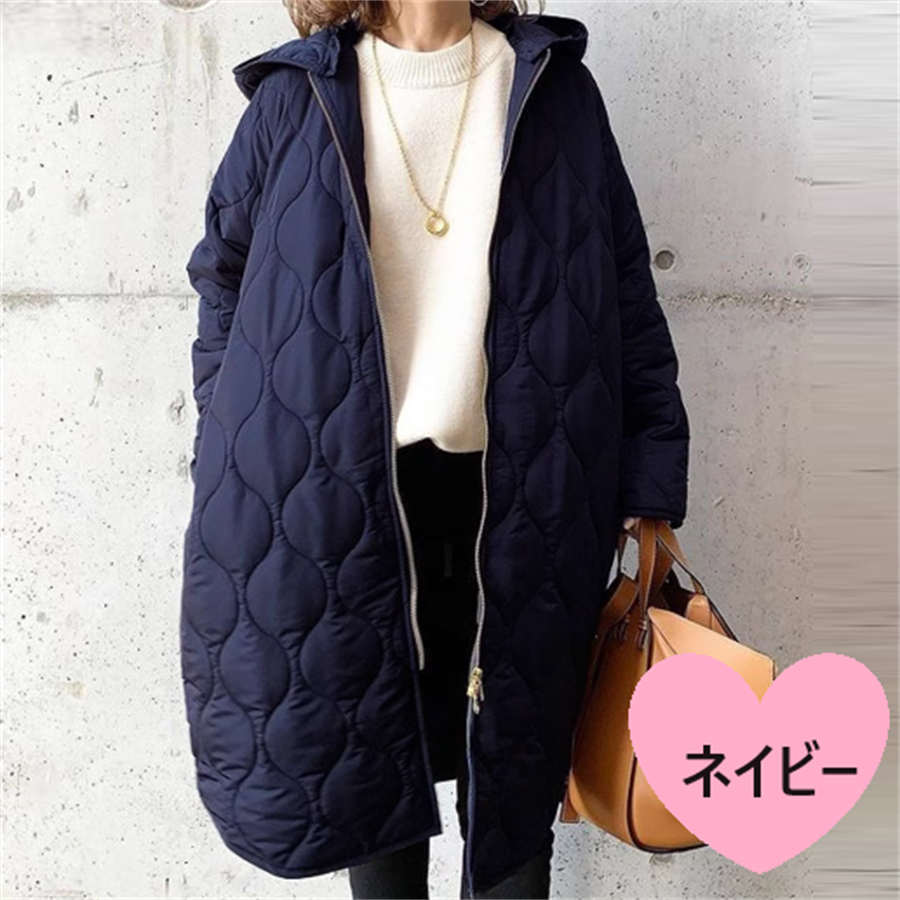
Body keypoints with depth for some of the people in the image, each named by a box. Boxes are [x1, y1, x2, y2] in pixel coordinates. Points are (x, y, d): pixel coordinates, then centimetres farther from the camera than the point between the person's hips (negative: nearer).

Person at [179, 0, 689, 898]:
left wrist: (650, 492, -1)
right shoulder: (294, 97, 7)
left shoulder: (557, 91, 7)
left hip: (516, 503, 0)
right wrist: (238, 474, 5)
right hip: (330, 503, 1)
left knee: (514, 774, 12)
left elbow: (629, 302, 5)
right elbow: (224, 284, 14)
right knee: (367, 766, 16)